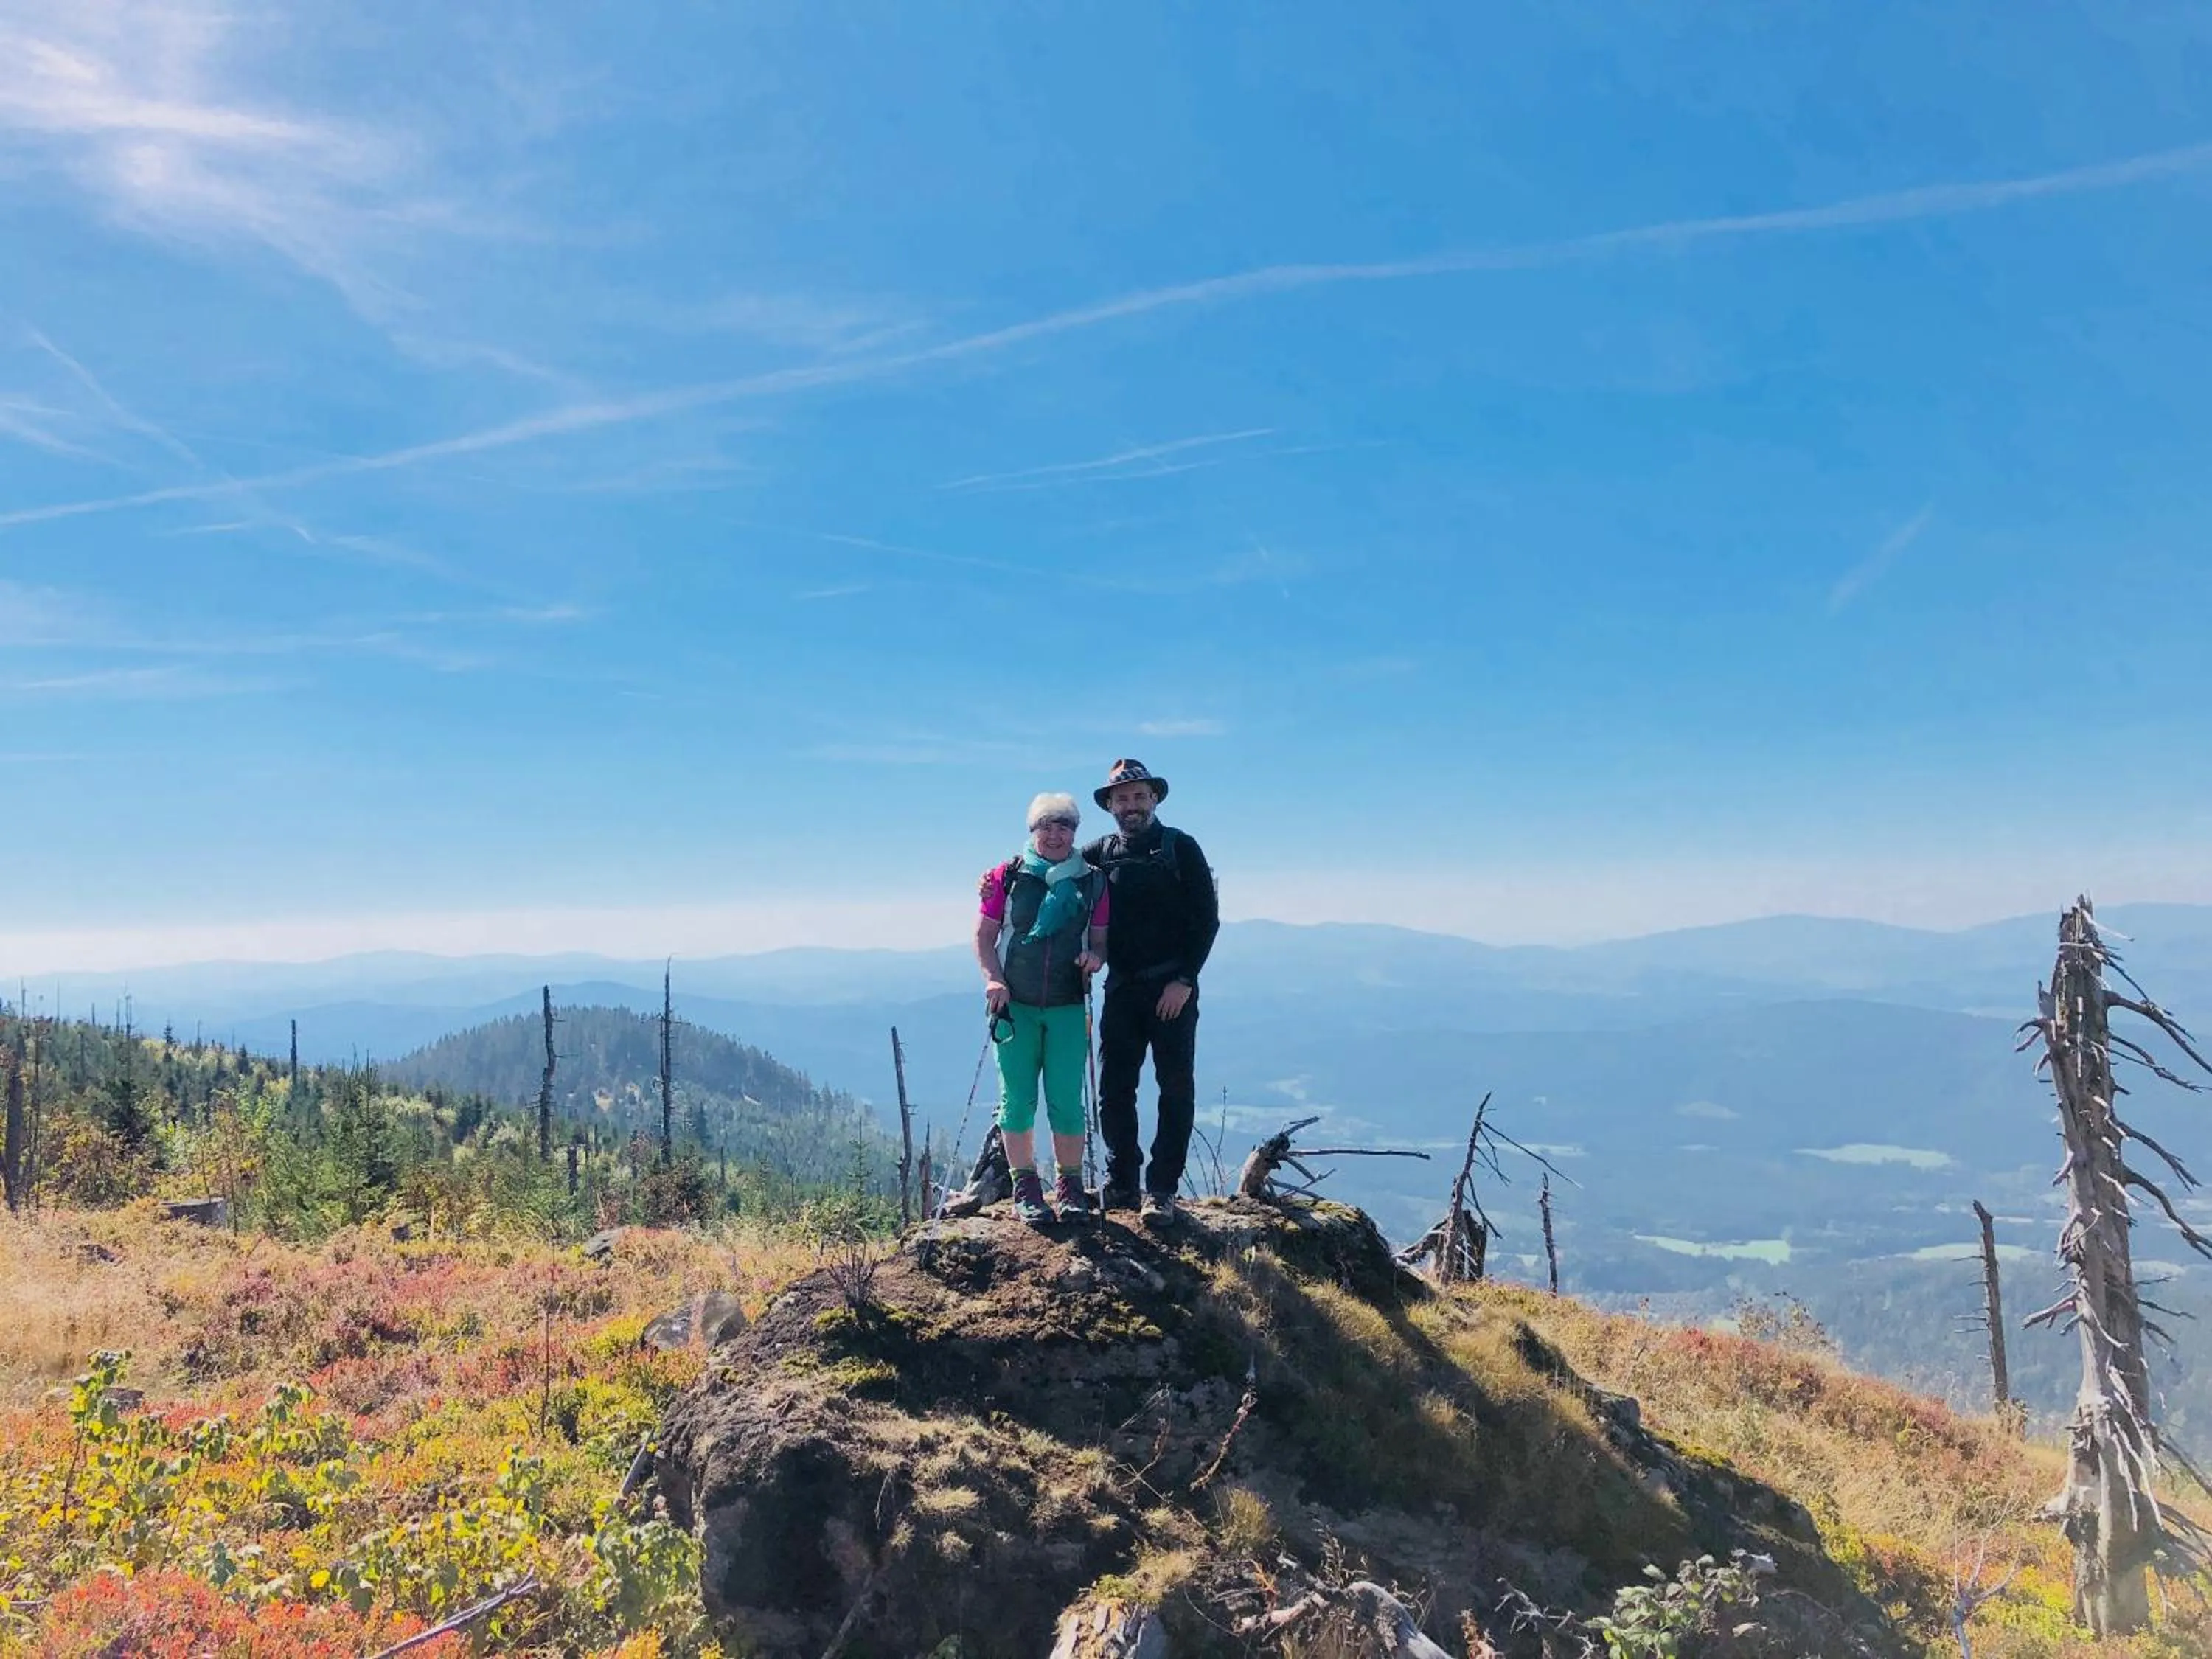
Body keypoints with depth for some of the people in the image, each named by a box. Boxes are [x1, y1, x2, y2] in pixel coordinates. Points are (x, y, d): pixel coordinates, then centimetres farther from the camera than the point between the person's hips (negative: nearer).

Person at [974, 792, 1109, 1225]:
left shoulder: (1092, 882, 6)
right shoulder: (1007, 876, 3)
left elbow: (1102, 940, 11)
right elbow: (983, 936, 5)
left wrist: (1096, 957, -11)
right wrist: (992, 979, -8)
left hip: (1068, 1007, 1)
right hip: (1015, 1005, 0)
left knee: (1067, 1100, 1)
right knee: (1017, 1098, 2)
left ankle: (1070, 1186, 15)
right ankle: (1025, 1187, 13)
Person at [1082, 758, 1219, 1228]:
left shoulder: (1181, 848, -1)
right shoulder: (1098, 855, 9)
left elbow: (1207, 918, -3)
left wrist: (1185, 980, -11)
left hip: (1173, 987, -3)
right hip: (1122, 989, 3)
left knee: (1176, 1088, -2)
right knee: (1114, 1087, 4)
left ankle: (1162, 1190, 4)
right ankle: (1121, 1184, 13)